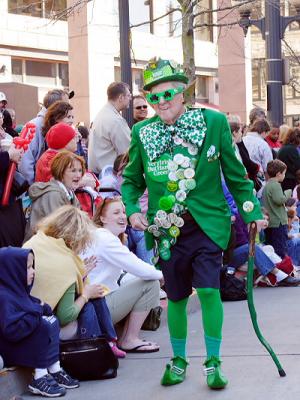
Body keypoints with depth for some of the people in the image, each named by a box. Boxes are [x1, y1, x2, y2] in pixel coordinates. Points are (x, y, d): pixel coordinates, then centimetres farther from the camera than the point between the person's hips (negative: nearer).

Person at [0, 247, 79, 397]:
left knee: (51, 321, 3)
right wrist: (37, 312, -25)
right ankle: (39, 379, -16)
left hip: (23, 339, 10)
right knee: (44, 328, -21)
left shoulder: (17, 289, 7)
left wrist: (42, 307, -4)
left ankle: (55, 371, -1)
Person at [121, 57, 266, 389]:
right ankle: (178, 360, 29)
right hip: (167, 228, 2)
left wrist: (252, 212, -2)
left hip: (207, 222, -2)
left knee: (208, 289, -12)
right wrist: (132, 209, -5)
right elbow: (132, 180, 13)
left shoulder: (214, 122, -3)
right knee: (176, 297, 10)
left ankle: (213, 362, 4)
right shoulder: (142, 132, 2)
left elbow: (235, 174, 3)